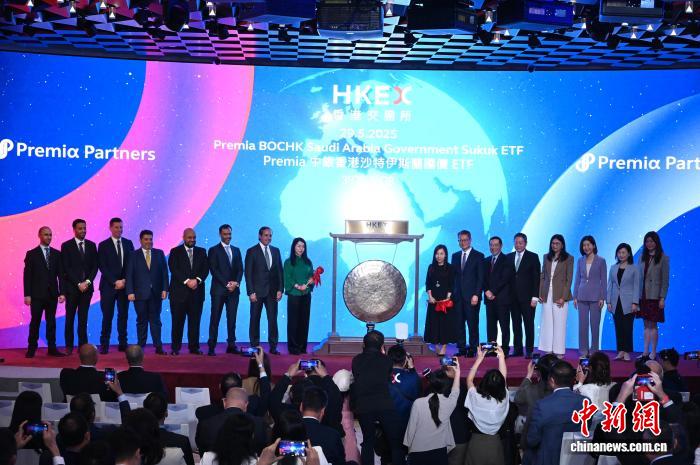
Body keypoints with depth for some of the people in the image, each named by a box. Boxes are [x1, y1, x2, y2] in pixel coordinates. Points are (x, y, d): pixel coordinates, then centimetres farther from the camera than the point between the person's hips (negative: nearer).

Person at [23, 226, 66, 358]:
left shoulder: (56, 254, 8)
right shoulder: (31, 254, 1)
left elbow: (60, 274, 7)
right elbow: (27, 276, -1)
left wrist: (62, 292, 0)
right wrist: (27, 294, -7)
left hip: (52, 294, 2)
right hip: (37, 294, -2)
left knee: (51, 322, 4)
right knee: (35, 321, 1)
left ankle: (52, 348, 7)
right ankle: (31, 348, 6)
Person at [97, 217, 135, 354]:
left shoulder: (128, 243, 10)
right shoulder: (103, 245, 1)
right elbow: (102, 267, -5)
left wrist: (125, 280, -5)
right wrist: (115, 282, -11)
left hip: (124, 285, 3)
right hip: (108, 286, -3)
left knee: (123, 315, 4)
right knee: (107, 316, -3)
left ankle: (123, 343, 7)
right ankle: (104, 345, 0)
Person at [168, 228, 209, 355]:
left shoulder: (201, 252, 14)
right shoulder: (175, 252, 5)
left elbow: (205, 269, 5)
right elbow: (174, 269, -7)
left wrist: (197, 280, -12)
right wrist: (187, 281, -16)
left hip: (196, 292, 3)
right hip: (179, 292, -2)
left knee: (195, 321, 2)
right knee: (178, 321, -1)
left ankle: (194, 347, 7)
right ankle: (175, 348, 4)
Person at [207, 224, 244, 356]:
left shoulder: (236, 250, 16)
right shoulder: (214, 250, 2)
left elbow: (240, 269, 11)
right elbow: (214, 270, -7)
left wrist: (236, 283, -7)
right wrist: (227, 284, -13)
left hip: (234, 290, 4)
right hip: (219, 290, -4)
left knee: (232, 319, 3)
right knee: (215, 319, -4)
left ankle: (231, 345, 6)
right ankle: (211, 347, -4)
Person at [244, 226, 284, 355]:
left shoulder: (275, 251, 11)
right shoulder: (252, 252, -1)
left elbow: (280, 271, 11)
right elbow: (248, 273, -4)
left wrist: (280, 289, 2)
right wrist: (251, 292, -10)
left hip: (272, 291, 3)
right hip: (257, 291, -3)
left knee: (273, 319, 0)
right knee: (255, 319, 2)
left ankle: (273, 346, 4)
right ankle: (254, 346, 8)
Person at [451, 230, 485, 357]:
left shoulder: (478, 256, 1)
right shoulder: (455, 256, 16)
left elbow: (480, 278, -3)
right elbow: (453, 275, 15)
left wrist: (476, 295, -11)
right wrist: (452, 293, 5)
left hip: (472, 296, -4)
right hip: (458, 296, 4)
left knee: (472, 324, -3)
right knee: (459, 324, 3)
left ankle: (472, 349, 1)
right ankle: (461, 349, 8)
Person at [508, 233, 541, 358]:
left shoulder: (533, 257, 0)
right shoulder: (509, 257, 11)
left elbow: (536, 278, -3)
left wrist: (535, 297, -10)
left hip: (527, 297, -4)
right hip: (513, 296, 4)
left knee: (529, 324, -2)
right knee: (516, 324, 5)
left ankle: (529, 351, 1)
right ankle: (517, 350, 10)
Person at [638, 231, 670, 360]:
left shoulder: (663, 258, -4)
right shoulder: (643, 257, 9)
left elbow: (665, 280, -6)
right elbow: (639, 276, 9)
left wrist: (662, 298, -12)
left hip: (654, 296, -5)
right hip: (643, 295, 5)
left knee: (653, 325, -2)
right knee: (646, 325, 9)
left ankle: (653, 353, 3)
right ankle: (646, 352, 11)